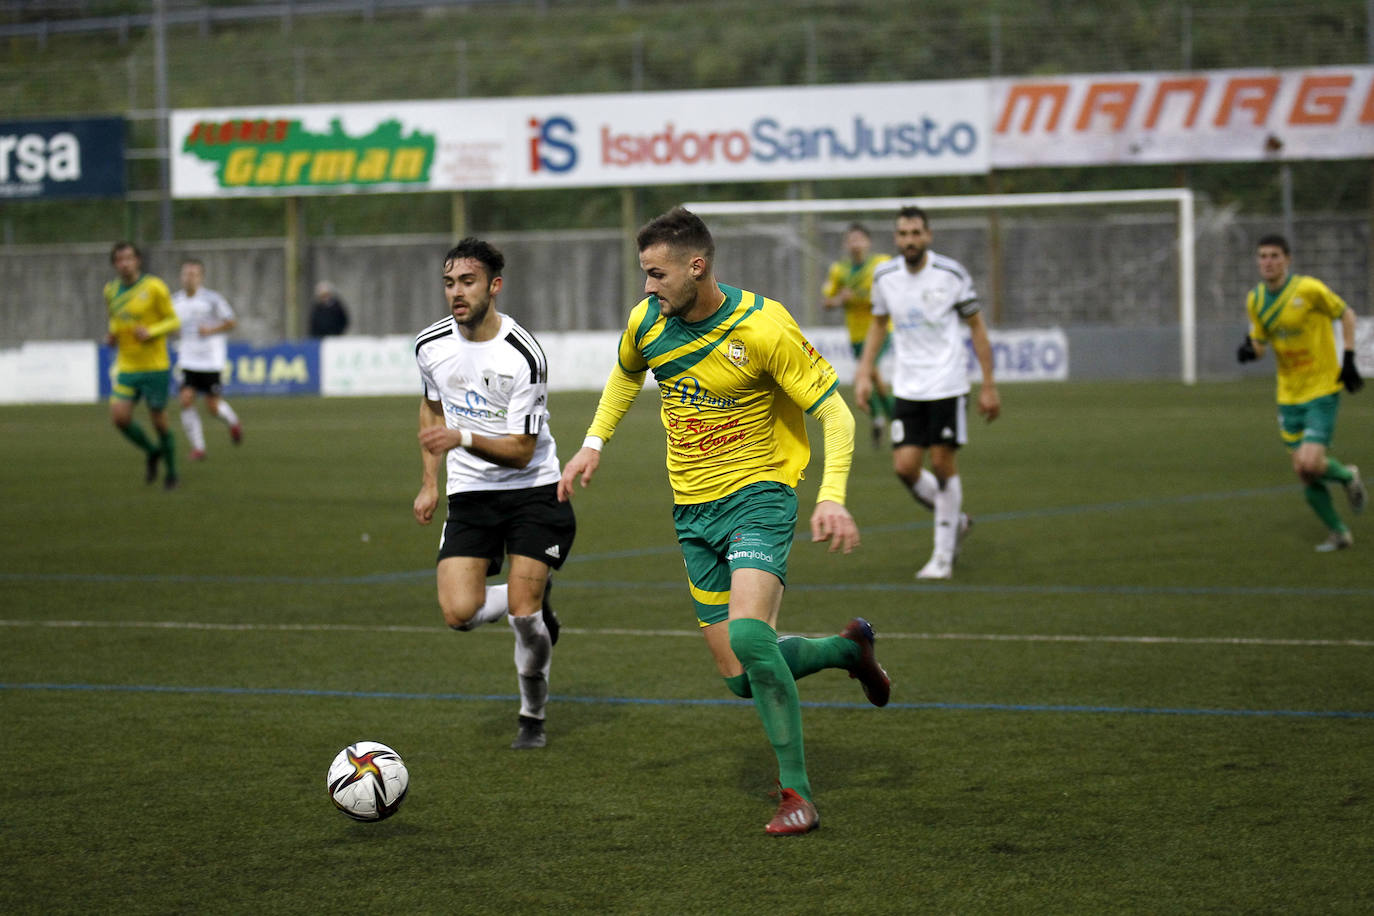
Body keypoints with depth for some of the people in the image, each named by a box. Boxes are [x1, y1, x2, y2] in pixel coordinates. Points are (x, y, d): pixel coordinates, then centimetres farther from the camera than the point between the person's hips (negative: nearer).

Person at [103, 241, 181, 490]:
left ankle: (172, 474, 20)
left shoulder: (154, 287, -9)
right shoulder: (111, 290, 6)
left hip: (155, 367, -4)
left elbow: (173, 321, -5)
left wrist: (151, 332, -22)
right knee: (119, 417, -12)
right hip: (126, 366, 4)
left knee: (159, 421, 0)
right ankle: (152, 452, 16)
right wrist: (112, 335, 2)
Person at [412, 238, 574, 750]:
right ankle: (534, 607, 19)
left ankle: (533, 716, 13)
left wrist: (463, 438, -32)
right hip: (470, 495, 4)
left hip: (533, 490, -4)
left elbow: (521, 451, -17)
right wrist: (429, 482, 15)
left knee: (524, 615, -12)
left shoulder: (524, 357, -19)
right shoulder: (432, 347, -3)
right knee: (459, 612, -14)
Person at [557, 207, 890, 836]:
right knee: (742, 679, 5)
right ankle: (848, 648, 34)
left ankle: (797, 792, -15)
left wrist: (832, 497, -28)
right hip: (692, 511, 6)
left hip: (758, 497, -6)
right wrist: (594, 443, 13)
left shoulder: (763, 326, -18)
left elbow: (835, 414, -15)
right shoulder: (648, 321, -1)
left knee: (749, 634, -29)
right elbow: (626, 373, 24)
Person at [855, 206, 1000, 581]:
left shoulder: (951, 274, -8)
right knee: (905, 467, -4)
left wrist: (988, 385, -3)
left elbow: (976, 326, -1)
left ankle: (943, 556, 9)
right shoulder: (884, 276, 2)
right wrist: (865, 371, 8)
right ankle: (955, 520, 23)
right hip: (907, 388, 3)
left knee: (943, 464, -4)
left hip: (947, 385, -3)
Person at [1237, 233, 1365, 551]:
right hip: (1289, 395, 5)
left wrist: (1349, 361, -7)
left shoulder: (1309, 290, -15)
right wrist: (1250, 350, -12)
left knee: (1310, 463, -19)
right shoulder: (1255, 301, 2)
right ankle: (1338, 533, 21)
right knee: (1303, 472, 3)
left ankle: (1347, 476, 15)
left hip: (1322, 390, -5)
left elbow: (1346, 315, -2)